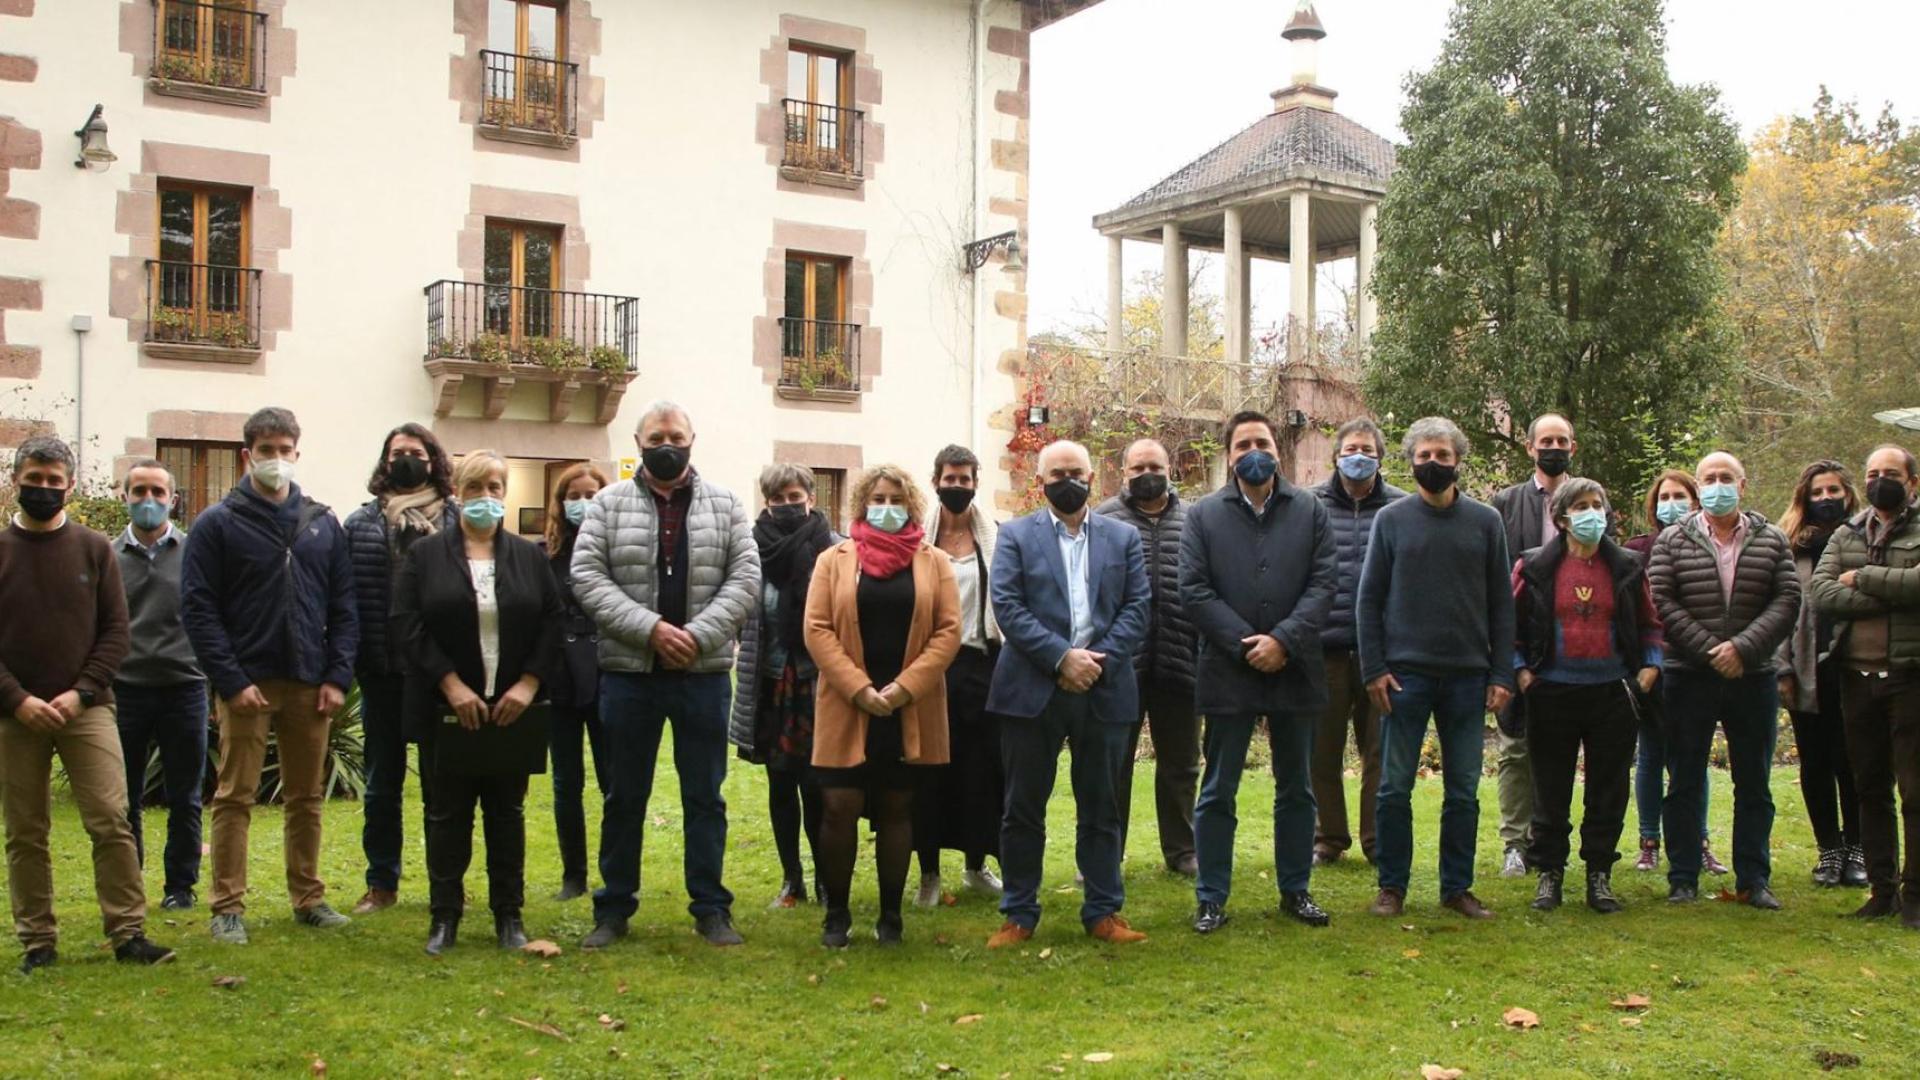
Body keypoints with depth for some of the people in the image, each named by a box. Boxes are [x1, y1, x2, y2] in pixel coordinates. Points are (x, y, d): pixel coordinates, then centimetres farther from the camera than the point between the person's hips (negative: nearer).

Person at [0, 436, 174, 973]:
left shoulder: (94, 549, 6)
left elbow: (115, 631, 3)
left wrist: (80, 693, -8)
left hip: (86, 708, 0)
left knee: (111, 823, -7)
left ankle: (128, 933, -2)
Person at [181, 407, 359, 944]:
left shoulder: (323, 524, 10)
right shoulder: (218, 524, -2)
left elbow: (344, 606, 8)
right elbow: (198, 608, -7)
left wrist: (338, 676, -2)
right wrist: (231, 681, -14)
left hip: (311, 684, 4)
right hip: (247, 683, -3)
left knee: (307, 797, 11)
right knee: (235, 798, 1)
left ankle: (309, 898, 20)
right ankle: (228, 907, 8)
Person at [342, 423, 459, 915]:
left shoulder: (459, 523, 1)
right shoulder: (361, 523, 5)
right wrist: (351, 660, -7)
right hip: (383, 673, 1)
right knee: (381, 785, 11)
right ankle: (381, 883, 22)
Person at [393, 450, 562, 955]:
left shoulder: (529, 556, 7)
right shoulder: (426, 555, 2)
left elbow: (553, 621, 3)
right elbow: (406, 624, -7)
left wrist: (529, 683, -10)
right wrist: (452, 685, -15)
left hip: (513, 709, 1)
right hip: (446, 709, -1)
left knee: (507, 811, 8)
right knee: (447, 812, 6)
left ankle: (509, 914, 18)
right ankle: (444, 917, 16)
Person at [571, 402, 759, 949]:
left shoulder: (725, 505, 6)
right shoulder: (608, 505, 3)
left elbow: (745, 579, -1)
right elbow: (588, 578, -5)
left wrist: (699, 635, -14)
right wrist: (650, 628, -16)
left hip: (704, 673, 0)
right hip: (629, 672, 0)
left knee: (705, 796, 8)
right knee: (625, 796, 9)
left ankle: (711, 907, 17)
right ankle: (613, 908, 20)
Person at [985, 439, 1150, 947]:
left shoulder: (1124, 538, 12)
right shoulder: (1016, 535, 6)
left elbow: (1137, 606, 4)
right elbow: (1007, 606, -6)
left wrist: (1101, 660, -11)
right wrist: (1061, 657, -15)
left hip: (1104, 690, 2)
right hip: (1032, 690, -1)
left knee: (1101, 808, 8)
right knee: (1023, 807, 4)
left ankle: (1104, 911, 18)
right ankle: (1019, 914, 14)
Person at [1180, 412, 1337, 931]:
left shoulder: (1311, 511, 6)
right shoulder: (1203, 515, 3)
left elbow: (1324, 582, -2)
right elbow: (1193, 590, -4)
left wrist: (1283, 640, -15)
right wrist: (1245, 644, -13)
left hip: (1295, 670, 2)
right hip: (1228, 673, -1)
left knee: (1297, 790, 12)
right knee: (1218, 793, 4)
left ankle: (1295, 889, 25)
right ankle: (1211, 898, 13)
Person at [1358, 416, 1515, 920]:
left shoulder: (1486, 521, 6)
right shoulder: (1391, 519, 3)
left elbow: (1501, 603, 6)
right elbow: (1369, 599, 2)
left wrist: (1501, 674, 0)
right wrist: (1373, 669, -6)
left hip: (1468, 677, 1)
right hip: (1405, 673, -1)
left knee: (1464, 790, 7)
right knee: (1395, 787, 1)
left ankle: (1457, 886, 18)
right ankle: (1392, 886, 12)